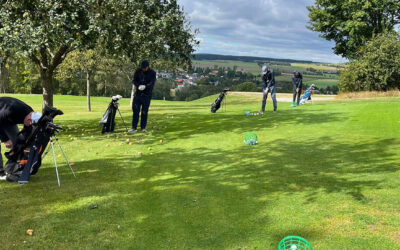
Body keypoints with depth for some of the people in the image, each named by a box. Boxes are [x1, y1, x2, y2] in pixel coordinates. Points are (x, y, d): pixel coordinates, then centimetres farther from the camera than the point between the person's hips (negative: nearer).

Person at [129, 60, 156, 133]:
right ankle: (134, 128, 6)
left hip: (147, 95, -2)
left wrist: (145, 86, -35)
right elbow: (134, 80, -4)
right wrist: (138, 86, -25)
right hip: (138, 93, 2)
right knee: (135, 110, 1)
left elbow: (152, 83, -16)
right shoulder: (138, 71, 3)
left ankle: (143, 128, 10)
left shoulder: (152, 73, -5)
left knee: (144, 112, 0)